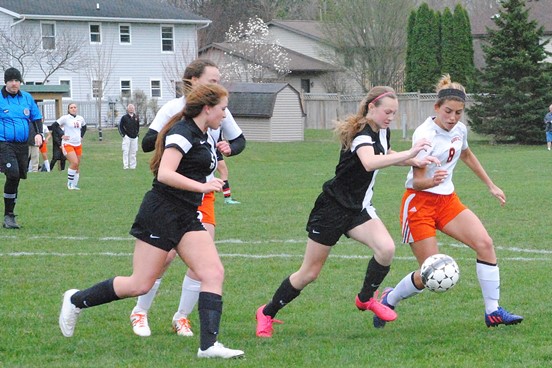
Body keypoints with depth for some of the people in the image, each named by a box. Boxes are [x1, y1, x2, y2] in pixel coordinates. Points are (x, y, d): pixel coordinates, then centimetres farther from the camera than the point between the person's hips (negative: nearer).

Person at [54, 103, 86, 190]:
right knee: (74, 163, -20)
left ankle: (74, 184, 13)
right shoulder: (65, 118, -7)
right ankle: (70, 183, -6)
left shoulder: (80, 118, 9)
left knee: (77, 166, 5)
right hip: (68, 144, -6)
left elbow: (84, 127, 27)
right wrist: (62, 135, -10)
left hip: (78, 145, 6)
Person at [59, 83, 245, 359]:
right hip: (161, 213, -9)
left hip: (187, 217, 9)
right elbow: (165, 174, -25)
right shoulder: (183, 132, -14)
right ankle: (75, 300, 16)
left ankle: (208, 345, -14)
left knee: (214, 273, -9)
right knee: (140, 285, -5)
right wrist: (202, 186, -29)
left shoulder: (205, 137, 15)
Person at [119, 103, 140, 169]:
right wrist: (123, 134, -5)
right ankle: (125, 165, -8)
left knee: (133, 152, 5)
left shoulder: (136, 117, 9)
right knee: (126, 151, -9)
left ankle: (132, 166, 11)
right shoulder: (124, 117, -2)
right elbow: (120, 126, 3)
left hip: (134, 137, 4)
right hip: (127, 137, -4)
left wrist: (137, 133, 11)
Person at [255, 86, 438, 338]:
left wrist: (414, 162, 14)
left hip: (359, 208, 7)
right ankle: (267, 313, 19)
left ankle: (366, 298, 4)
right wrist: (408, 154, -48)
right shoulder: (361, 134, -22)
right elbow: (369, 162, -45)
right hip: (333, 208, -7)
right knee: (310, 273, 0)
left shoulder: (382, 132, 4)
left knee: (386, 248, -20)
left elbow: (386, 155, 29)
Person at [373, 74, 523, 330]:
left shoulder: (459, 129, 2)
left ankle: (493, 312, -6)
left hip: (447, 200, 7)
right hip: (420, 203, -7)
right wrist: (432, 181, -45)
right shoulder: (425, 135, -21)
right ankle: (389, 300, 19)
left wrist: (491, 186, 29)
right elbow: (417, 181, -22)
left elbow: (466, 155, 25)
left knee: (484, 243, -14)